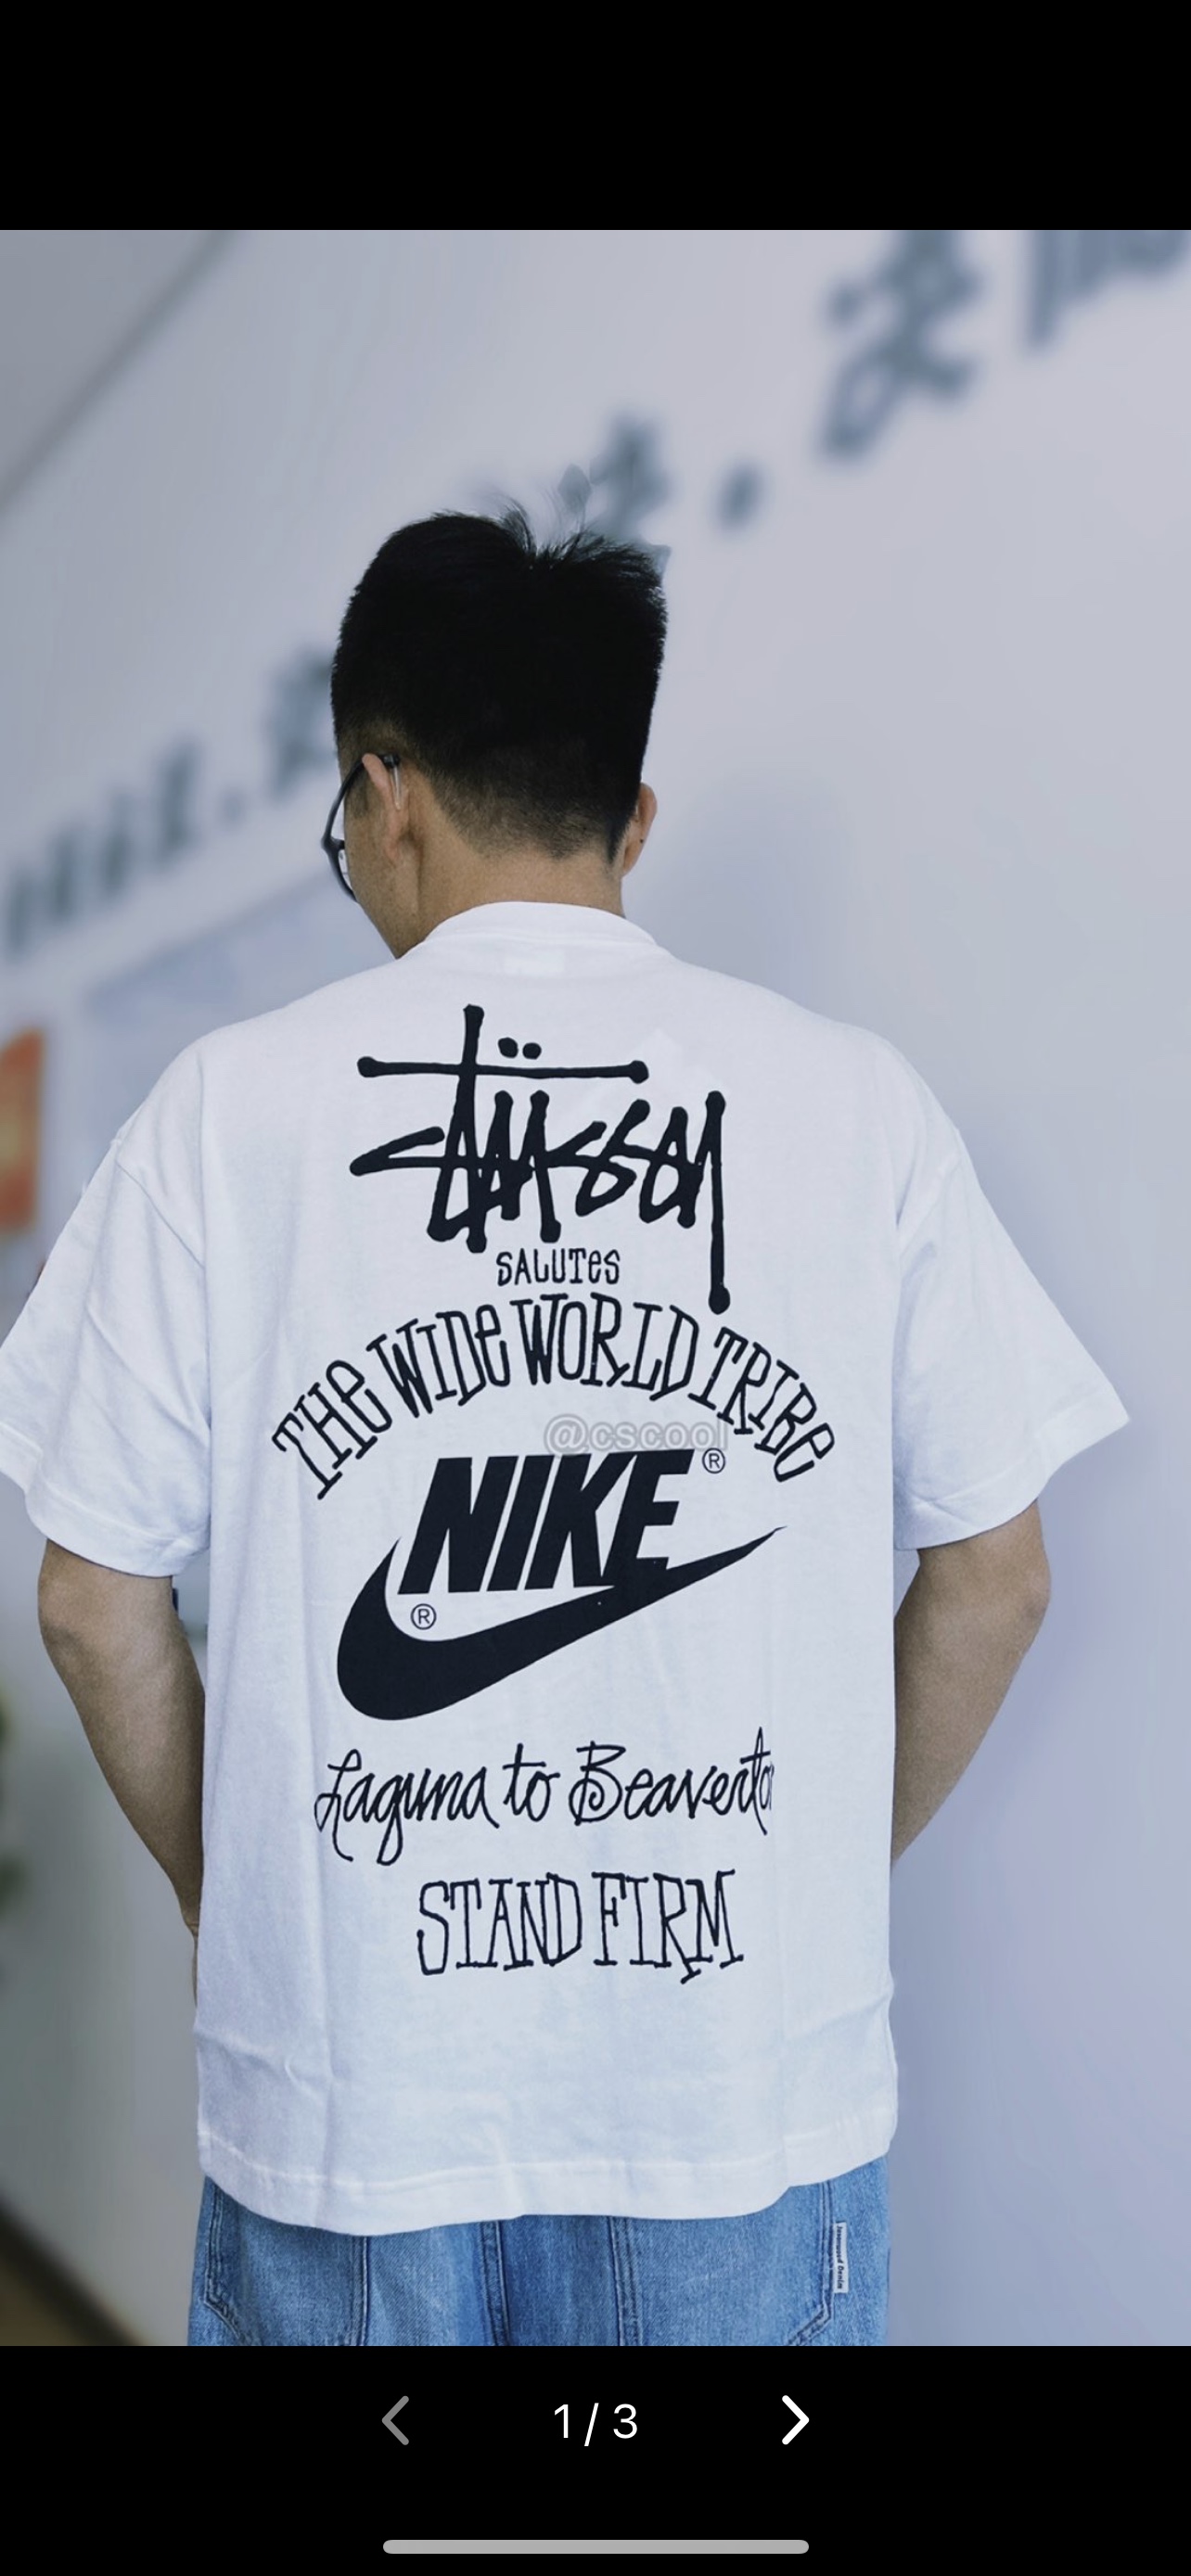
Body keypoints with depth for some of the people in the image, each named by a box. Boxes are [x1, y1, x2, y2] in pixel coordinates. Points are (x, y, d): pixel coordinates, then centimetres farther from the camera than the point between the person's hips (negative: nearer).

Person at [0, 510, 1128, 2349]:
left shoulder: (230, 1107, -6)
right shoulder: (859, 1101, -4)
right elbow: (993, 1580, 0)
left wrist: (233, 1906, 11)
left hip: (345, 2071, 0)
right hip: (751, 2082, 1)